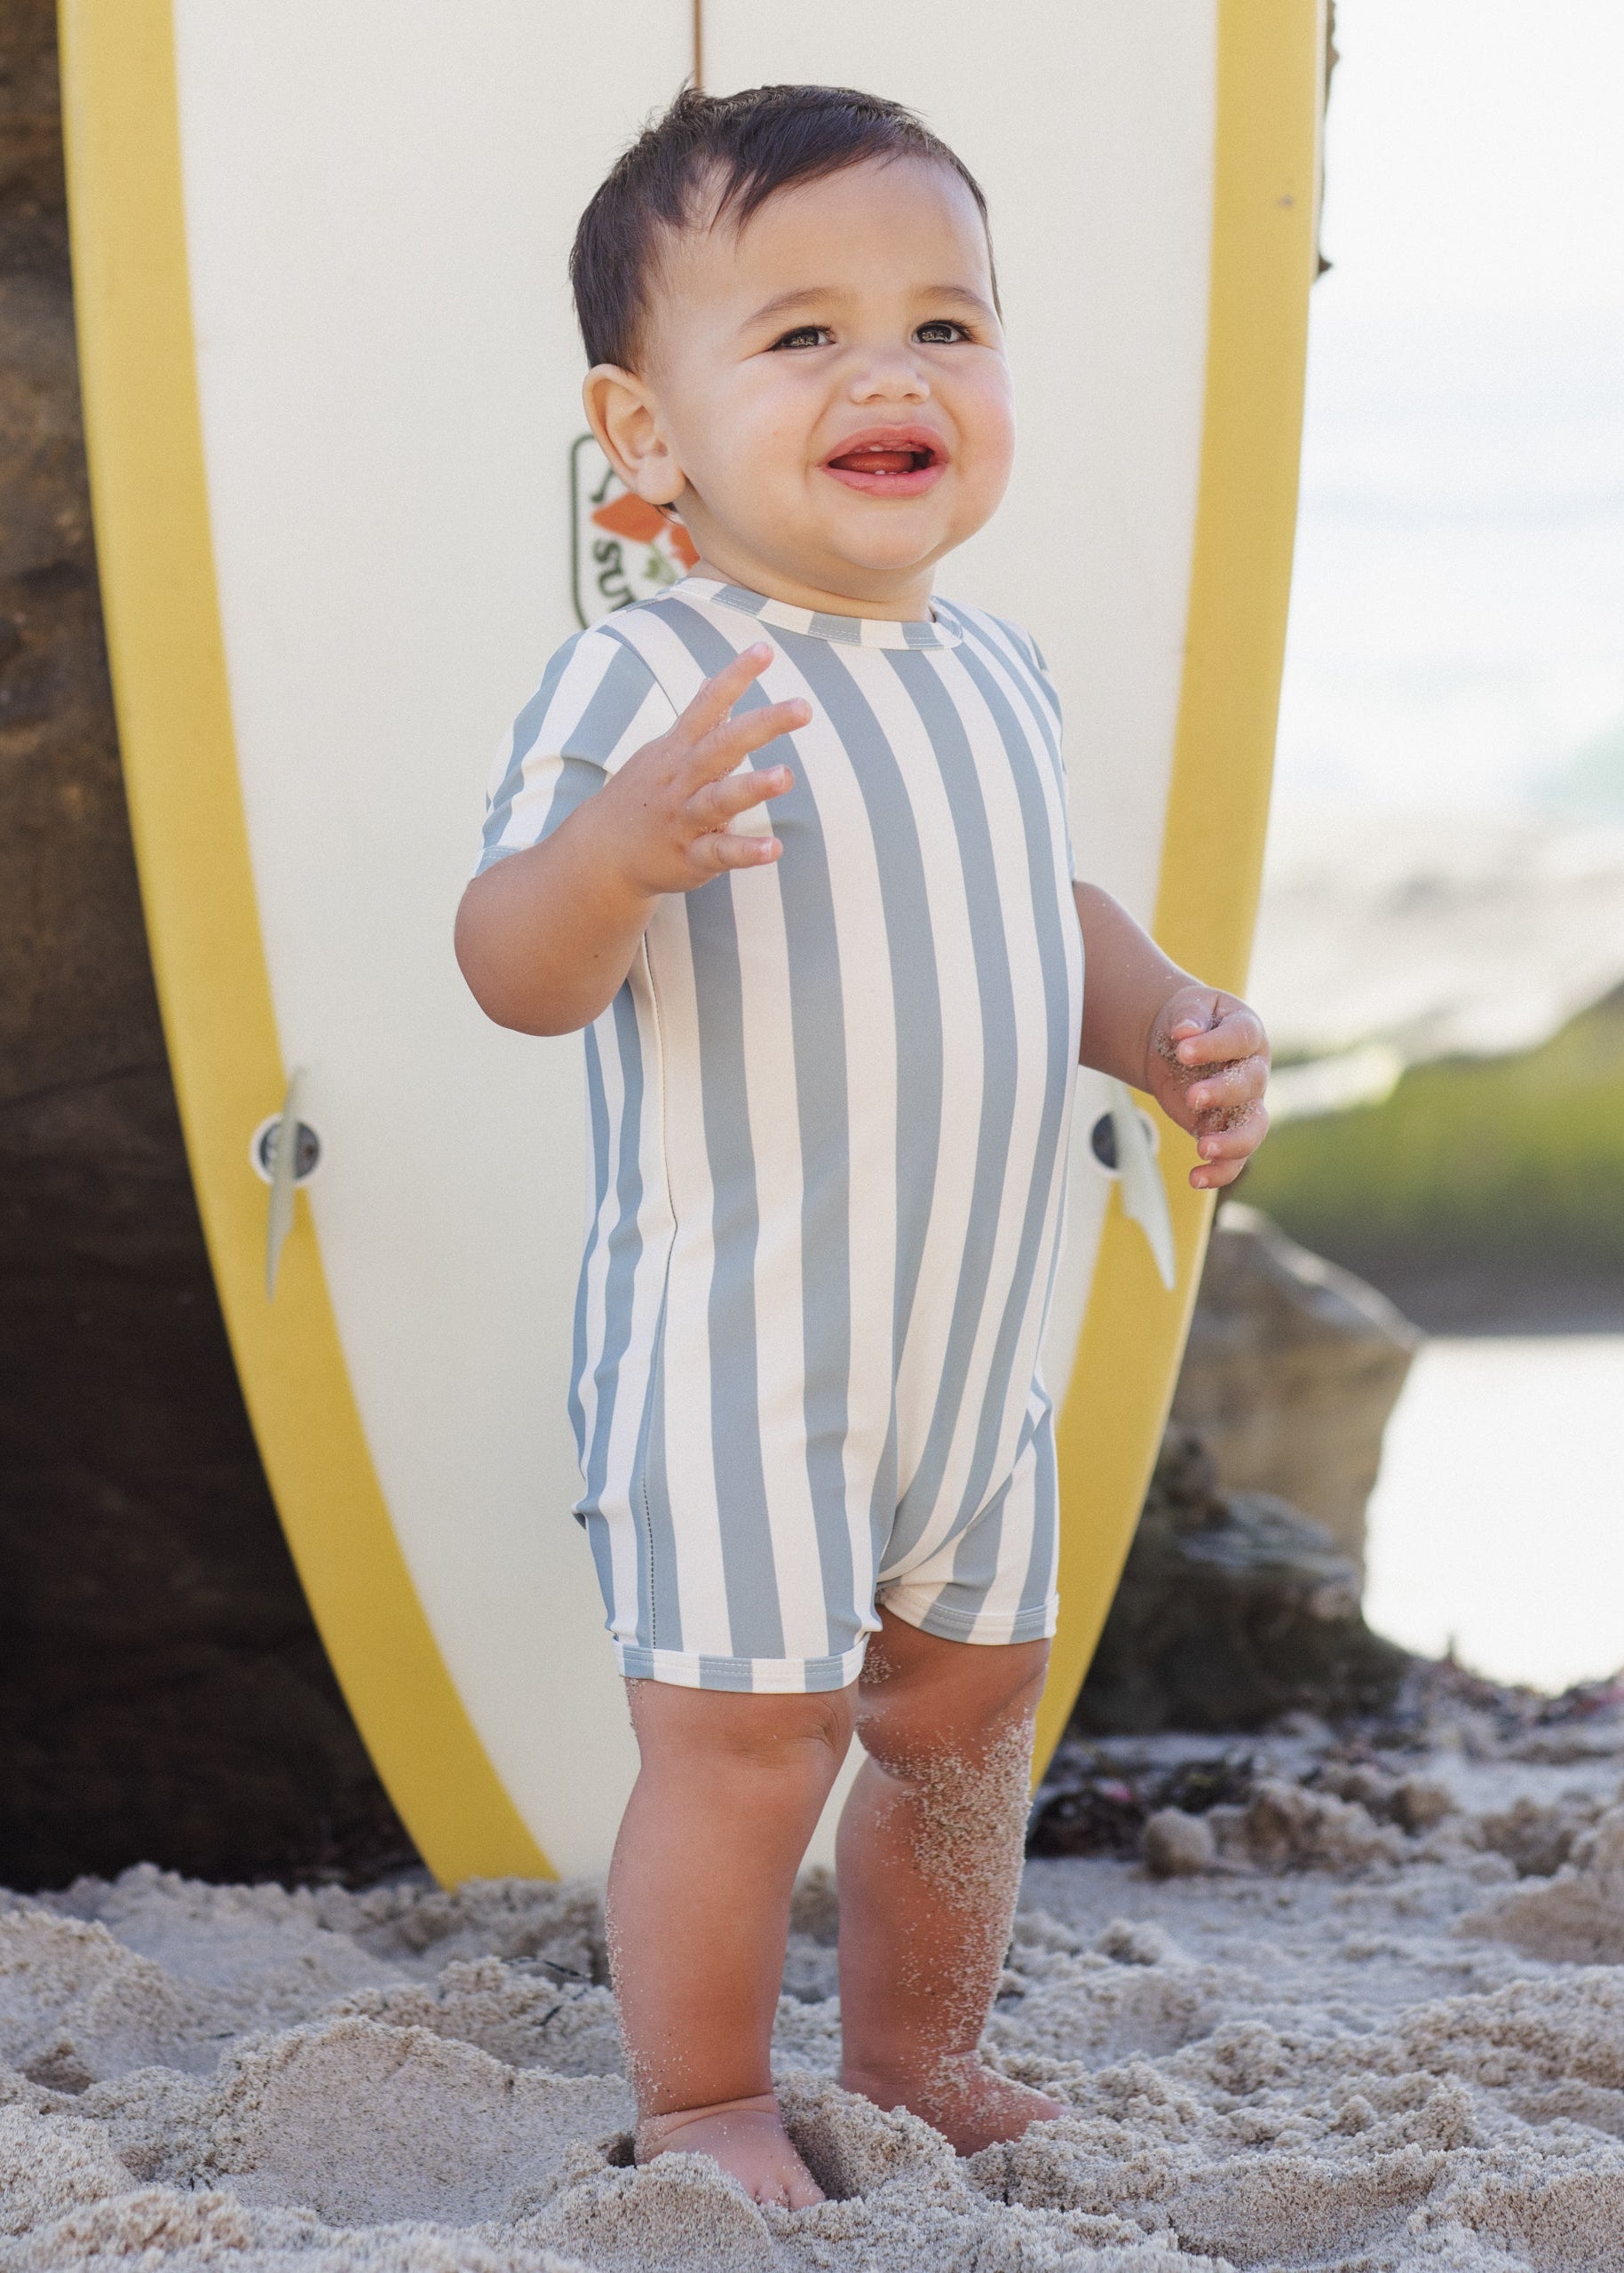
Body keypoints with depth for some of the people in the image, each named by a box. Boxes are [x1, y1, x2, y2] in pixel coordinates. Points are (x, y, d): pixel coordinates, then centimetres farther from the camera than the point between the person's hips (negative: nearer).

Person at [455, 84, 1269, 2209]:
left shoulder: (998, 677, 8)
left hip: (975, 1347, 8)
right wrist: (618, 847, -46)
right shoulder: (638, 683, -17)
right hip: (727, 1347, -7)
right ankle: (703, 2105, 16)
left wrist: (1171, 1024, 5)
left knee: (968, 1701, 18)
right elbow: (516, 972, -26)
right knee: (744, 1729, -3)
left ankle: (922, 2049, 37)